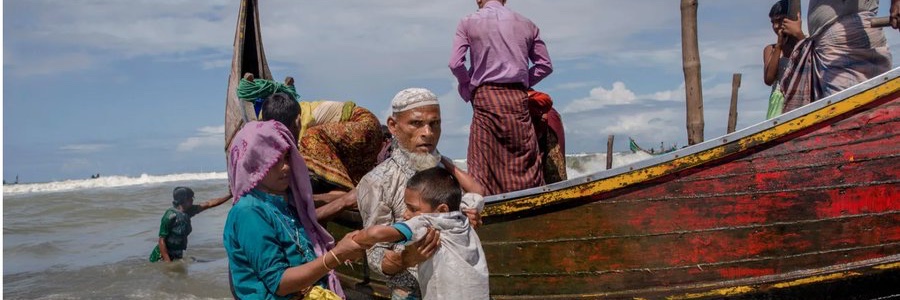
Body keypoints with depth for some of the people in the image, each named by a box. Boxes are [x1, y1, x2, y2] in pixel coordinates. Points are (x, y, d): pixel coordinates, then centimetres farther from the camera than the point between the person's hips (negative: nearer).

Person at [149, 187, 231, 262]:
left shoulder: (187, 212, 2)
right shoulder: (170, 216, -20)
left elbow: (209, 204, 8)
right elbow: (161, 241, -20)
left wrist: (229, 195, 8)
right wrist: (168, 262, -25)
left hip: (177, 255, 8)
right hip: (164, 257, -8)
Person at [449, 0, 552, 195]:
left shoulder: (468, 23, 3)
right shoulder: (526, 24, 12)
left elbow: (455, 64, -5)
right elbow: (545, 65, 12)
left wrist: (468, 86, 10)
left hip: (486, 97, -2)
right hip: (517, 98, 2)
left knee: (483, 166, 0)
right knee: (525, 164, 4)